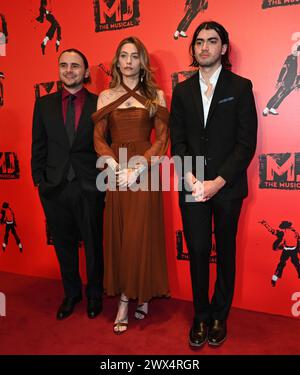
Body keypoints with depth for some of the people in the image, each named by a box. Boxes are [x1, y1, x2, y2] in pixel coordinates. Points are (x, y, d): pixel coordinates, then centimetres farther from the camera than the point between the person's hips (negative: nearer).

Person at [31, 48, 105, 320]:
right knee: (64, 246, 15)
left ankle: (95, 294, 33)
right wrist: (39, 180, 2)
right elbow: (38, 146, 7)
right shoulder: (44, 104, 7)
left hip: (89, 188, -2)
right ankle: (71, 293, 37)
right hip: (54, 188, 3)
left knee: (93, 245, 11)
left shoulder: (99, 104, -1)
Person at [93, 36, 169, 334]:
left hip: (144, 173, -2)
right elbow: (98, 138, 4)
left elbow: (162, 138, -2)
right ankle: (130, 296, 23)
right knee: (118, 236, 6)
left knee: (141, 236, 3)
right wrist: (116, 167, -12)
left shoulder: (155, 95, 5)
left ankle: (142, 293, 21)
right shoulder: (106, 96, 10)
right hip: (115, 174, 2)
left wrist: (138, 169, -14)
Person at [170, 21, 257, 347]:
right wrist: (189, 178, -10)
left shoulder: (240, 87, 1)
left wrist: (218, 182, -14)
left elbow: (246, 143, -5)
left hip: (227, 187, -1)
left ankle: (219, 316, 29)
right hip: (192, 187, 2)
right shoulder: (182, 91, 9)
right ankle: (201, 316, 26)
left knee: (225, 252, 11)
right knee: (197, 252, 7)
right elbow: (178, 141, 5)